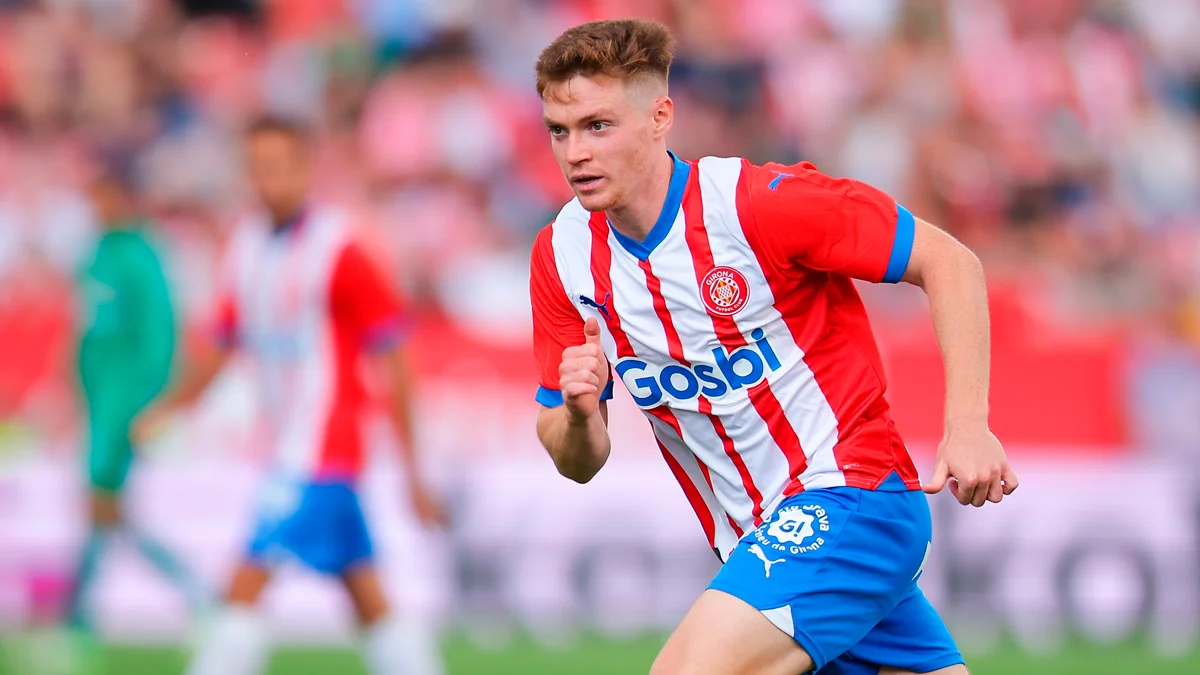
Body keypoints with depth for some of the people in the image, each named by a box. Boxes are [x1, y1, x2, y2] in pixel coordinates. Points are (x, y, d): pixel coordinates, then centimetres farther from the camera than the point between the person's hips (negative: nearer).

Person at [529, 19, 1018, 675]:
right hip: (753, 544, 7)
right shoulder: (563, 256, 0)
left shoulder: (757, 201, -17)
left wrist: (968, 426, -19)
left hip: (849, 492, -7)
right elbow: (579, 463, 6)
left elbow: (948, 261, -10)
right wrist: (577, 415, -18)